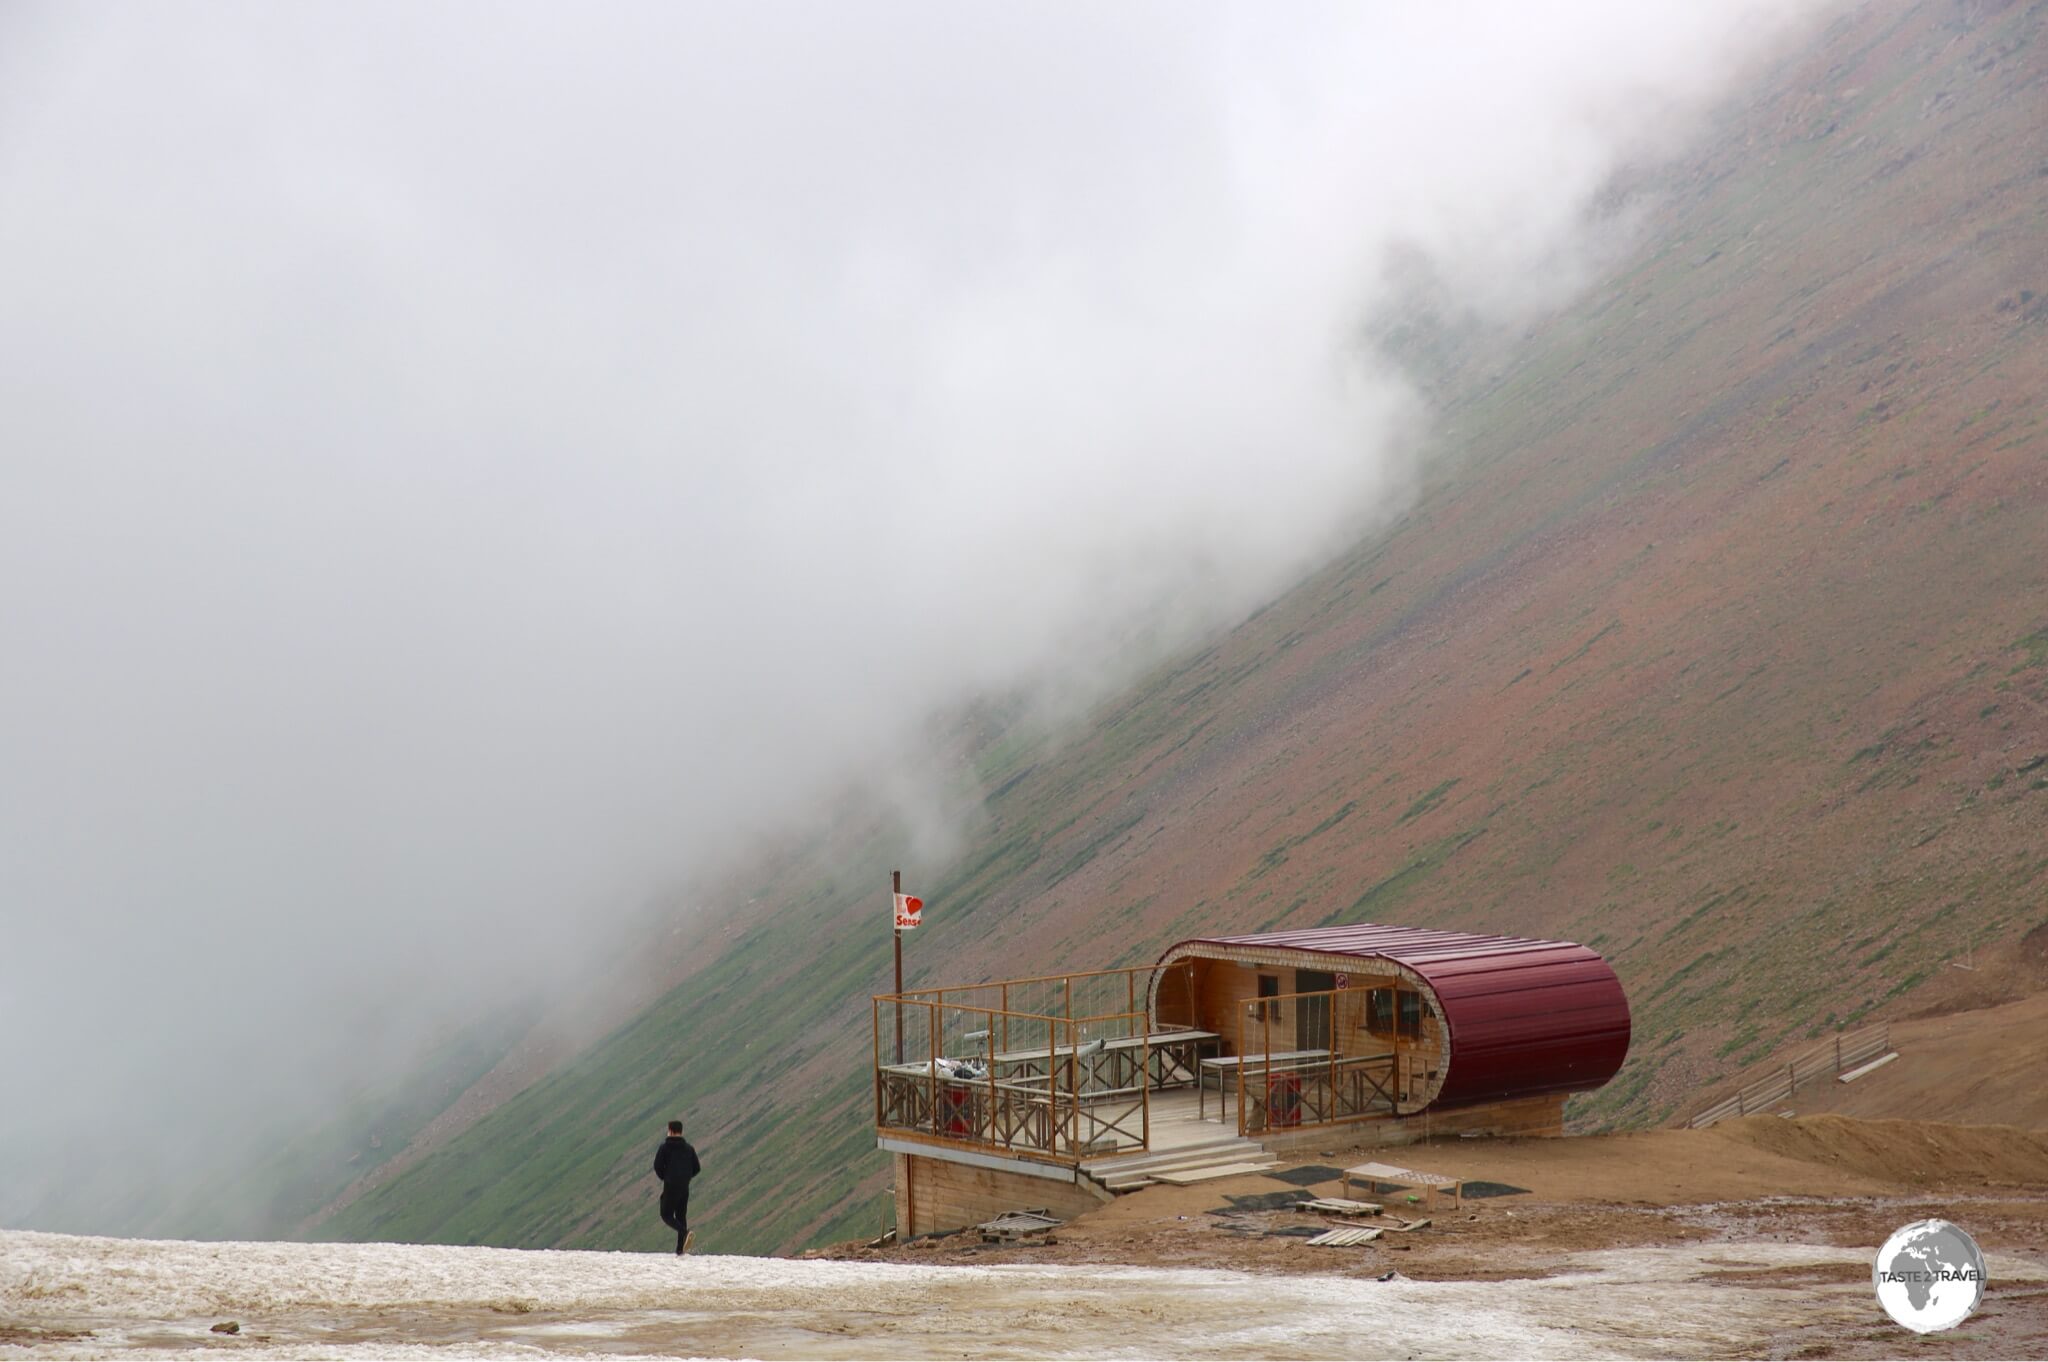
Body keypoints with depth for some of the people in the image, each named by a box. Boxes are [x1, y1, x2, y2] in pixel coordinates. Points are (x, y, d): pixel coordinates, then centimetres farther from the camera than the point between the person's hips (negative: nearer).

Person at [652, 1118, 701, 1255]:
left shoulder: (665, 1147, -5)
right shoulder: (689, 1148, 8)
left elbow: (657, 1165, -10)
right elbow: (697, 1168, 6)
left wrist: (664, 1177, 9)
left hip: (670, 1187, -5)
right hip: (685, 1187, 5)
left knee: (666, 1215, 2)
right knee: (681, 1217, 11)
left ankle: (685, 1233, -25)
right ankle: (680, 1250, 5)